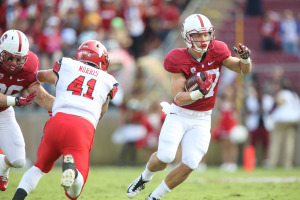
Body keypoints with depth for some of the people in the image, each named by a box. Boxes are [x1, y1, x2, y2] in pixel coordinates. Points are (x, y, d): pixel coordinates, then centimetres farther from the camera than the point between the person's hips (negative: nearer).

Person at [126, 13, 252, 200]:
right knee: (165, 157, -18)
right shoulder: (179, 60, -17)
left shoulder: (217, 52, -8)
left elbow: (244, 70, 5)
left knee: (190, 165, -8)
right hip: (179, 115, -3)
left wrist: (245, 58, -17)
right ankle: (145, 177, 18)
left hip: (202, 120, 3)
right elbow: (179, 98, -20)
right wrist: (199, 93, -37)